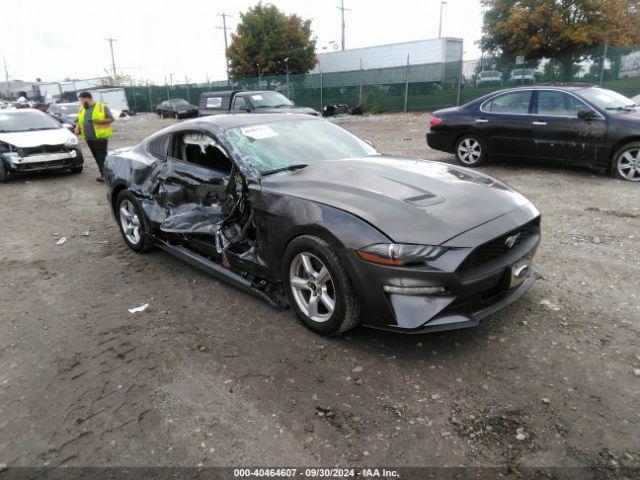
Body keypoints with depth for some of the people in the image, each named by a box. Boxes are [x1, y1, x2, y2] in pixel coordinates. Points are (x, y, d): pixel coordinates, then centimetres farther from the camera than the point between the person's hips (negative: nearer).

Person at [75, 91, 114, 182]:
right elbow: (79, 120, 26)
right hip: (89, 138, 7)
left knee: (102, 156, -8)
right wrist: (77, 127, 6)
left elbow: (111, 119, -5)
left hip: (100, 137, -7)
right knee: (97, 157, 8)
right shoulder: (82, 109, 17)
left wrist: (99, 121, -18)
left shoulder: (102, 107, -3)